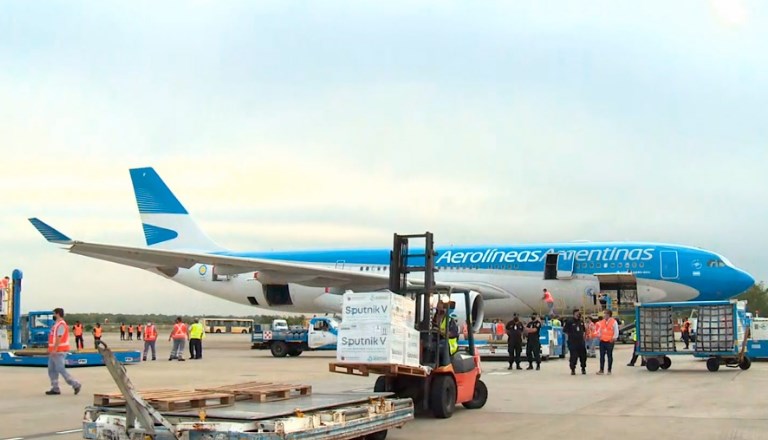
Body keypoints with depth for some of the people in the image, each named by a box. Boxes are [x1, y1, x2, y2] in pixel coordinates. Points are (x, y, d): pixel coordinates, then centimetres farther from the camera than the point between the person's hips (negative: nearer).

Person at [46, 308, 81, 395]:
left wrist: (54, 350, -27)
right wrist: (51, 350, 22)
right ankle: (55, 389, 11)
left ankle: (76, 385, -4)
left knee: (61, 369, -10)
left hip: (58, 352, -11)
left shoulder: (61, 325, -15)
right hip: (54, 352, 11)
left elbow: (59, 338, -23)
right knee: (51, 370, 9)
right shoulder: (57, 324, 18)